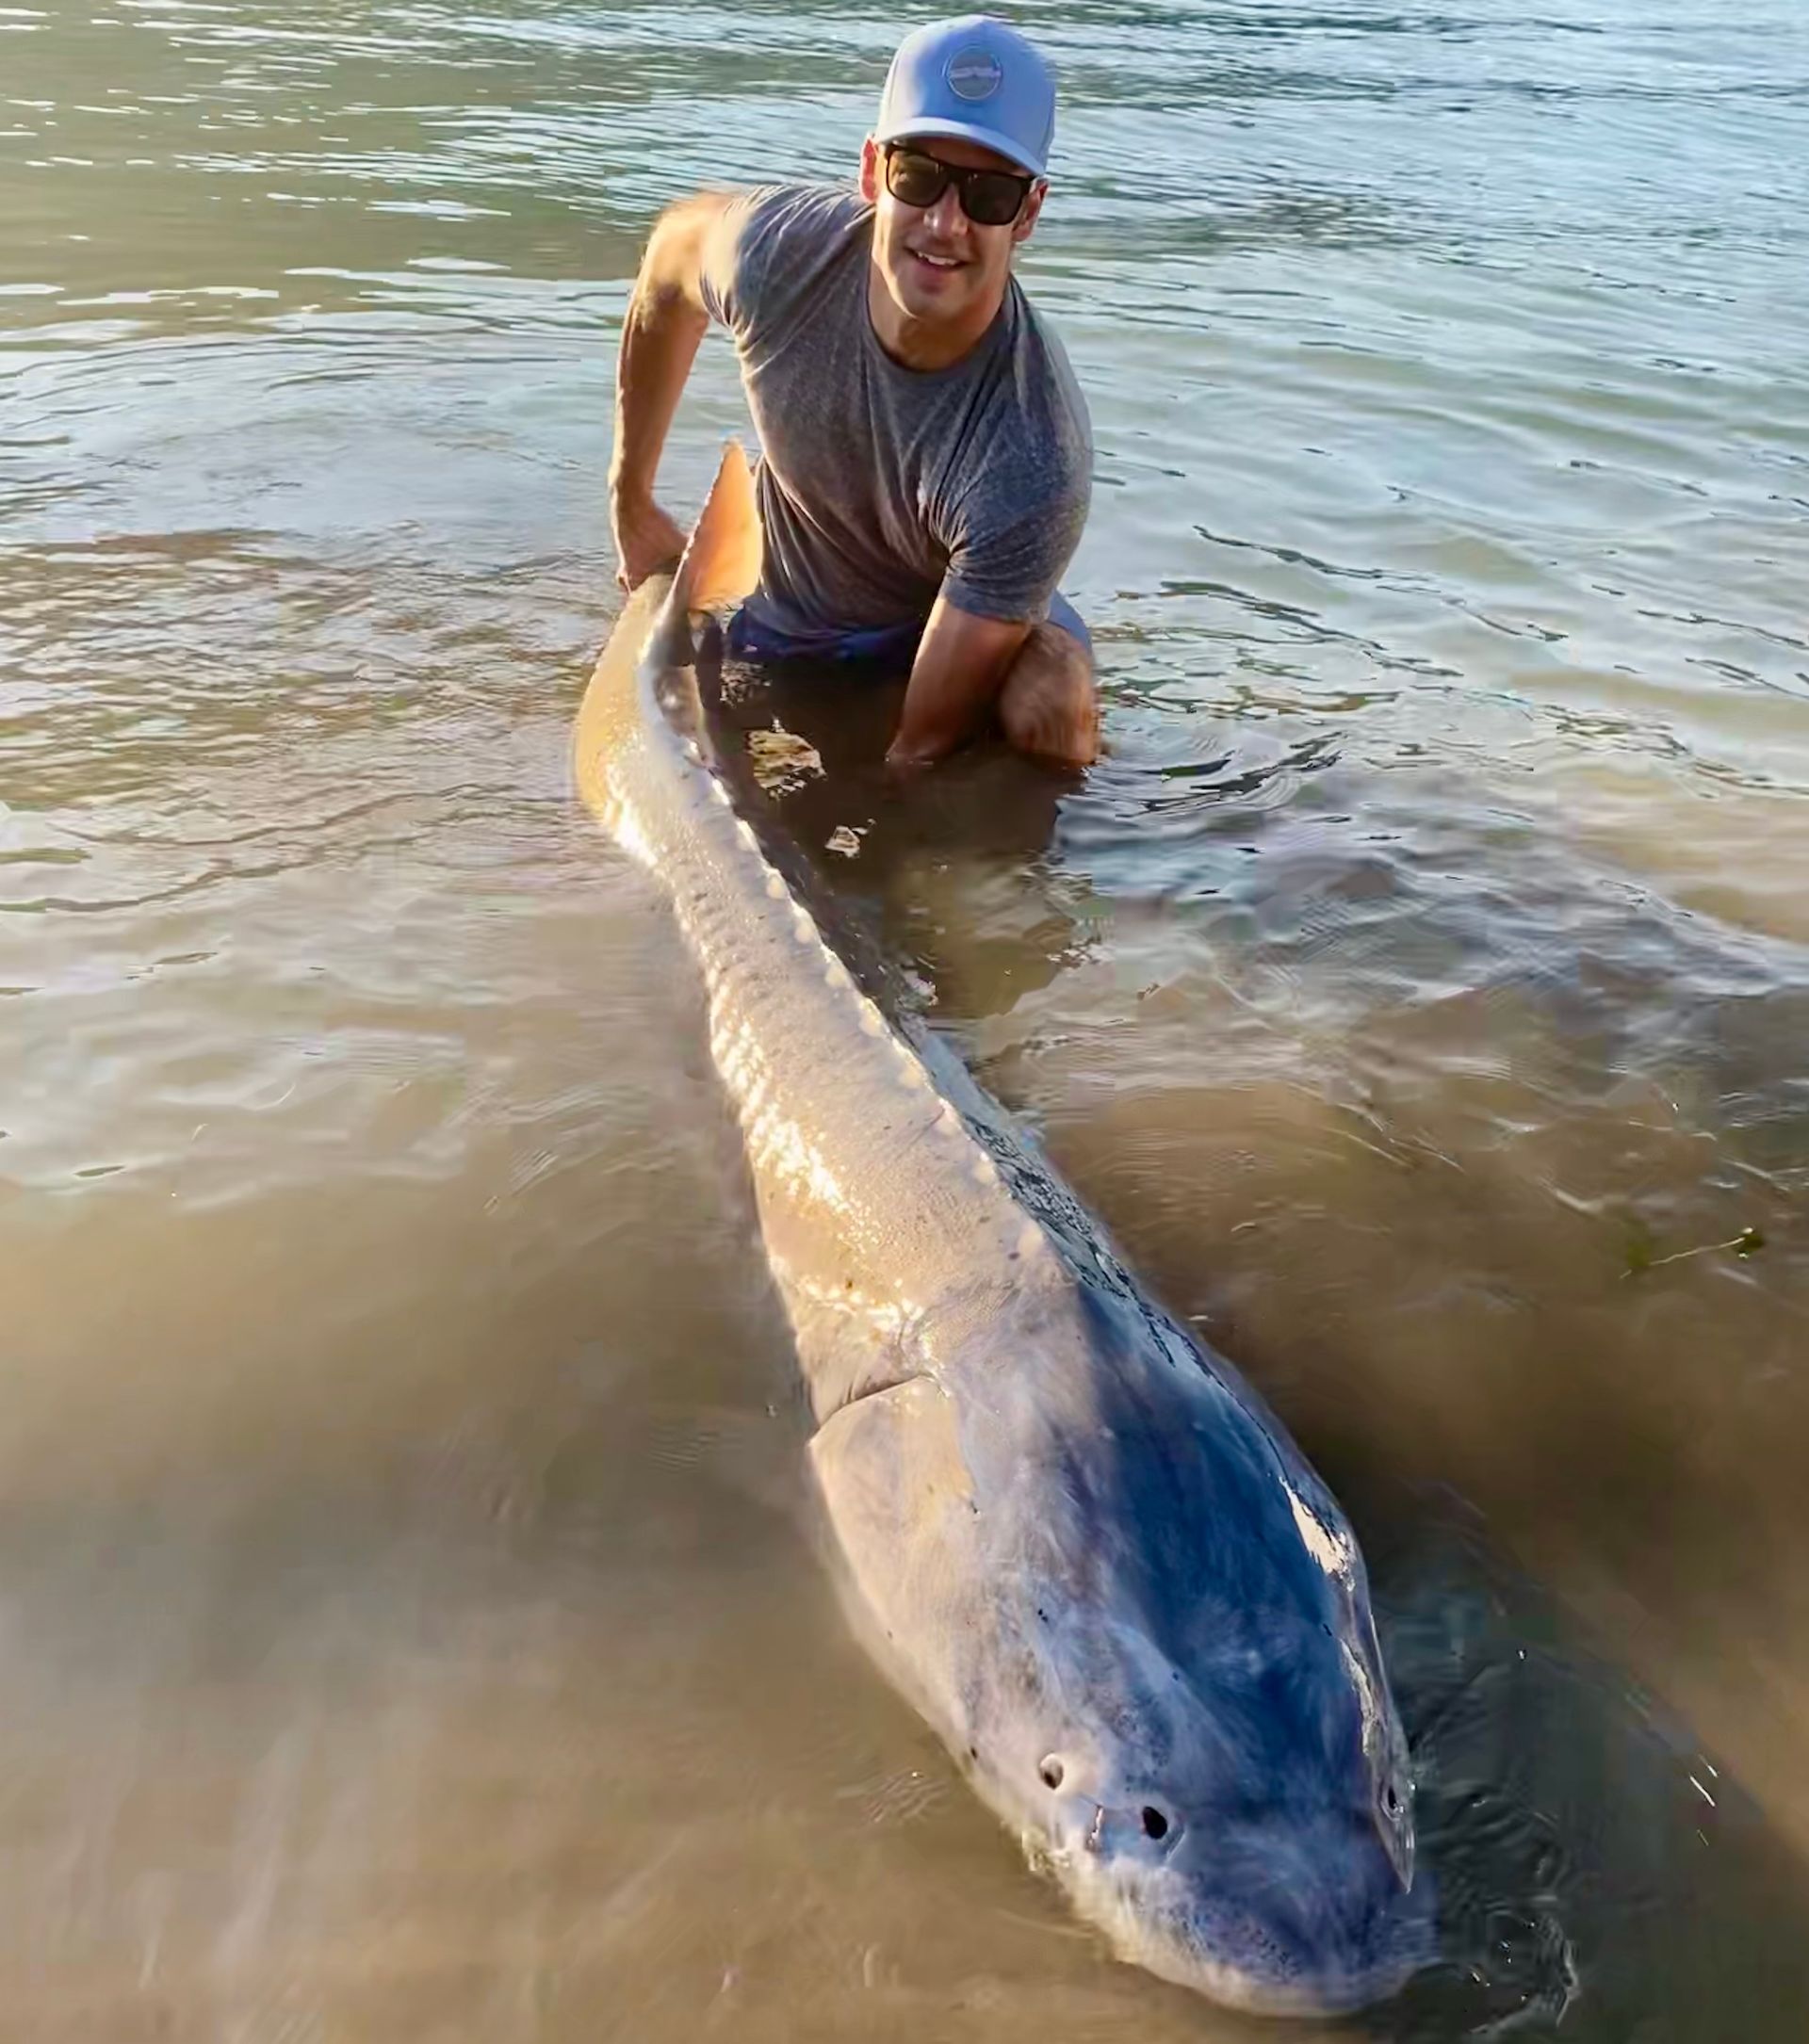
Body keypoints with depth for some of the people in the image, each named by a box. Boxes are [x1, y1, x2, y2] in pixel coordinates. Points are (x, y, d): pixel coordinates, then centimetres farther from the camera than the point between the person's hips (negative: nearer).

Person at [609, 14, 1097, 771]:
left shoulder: (1031, 469, -37)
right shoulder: (779, 248, -26)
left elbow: (928, 744, -30)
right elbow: (673, 243, 1)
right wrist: (630, 502, 5)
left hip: (966, 619, -4)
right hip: (782, 616, 4)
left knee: (1050, 714, -34)